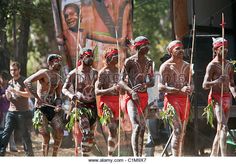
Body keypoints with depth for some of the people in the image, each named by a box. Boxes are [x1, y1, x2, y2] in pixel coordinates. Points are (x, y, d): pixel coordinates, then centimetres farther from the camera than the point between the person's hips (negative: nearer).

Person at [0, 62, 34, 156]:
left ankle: (29, 154, 9)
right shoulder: (10, 83, 17)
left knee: (24, 134, -1)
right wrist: (8, 95, 0)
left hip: (22, 112, -5)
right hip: (11, 111, 5)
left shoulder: (24, 81, -2)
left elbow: (28, 94, -14)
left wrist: (16, 91, -23)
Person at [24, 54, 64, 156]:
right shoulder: (44, 73, -7)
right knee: (46, 135, -12)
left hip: (52, 108, 6)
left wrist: (58, 105, -5)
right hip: (41, 108, -6)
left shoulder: (59, 79, 14)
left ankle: (54, 156, 2)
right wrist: (37, 97, -27)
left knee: (60, 132, -11)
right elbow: (27, 82, -21)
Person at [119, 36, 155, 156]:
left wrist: (144, 85, -13)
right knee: (137, 126, -22)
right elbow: (121, 81, -9)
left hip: (144, 96, 6)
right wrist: (131, 91, -26)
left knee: (142, 127, 10)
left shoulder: (149, 62, 11)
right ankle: (136, 157, -31)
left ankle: (140, 156, 20)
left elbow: (152, 82, 11)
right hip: (132, 97, -6)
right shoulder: (129, 61, -6)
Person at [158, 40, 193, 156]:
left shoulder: (186, 66, 13)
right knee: (178, 130, -19)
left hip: (184, 99, 6)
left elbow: (190, 83, 14)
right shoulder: (166, 66, -5)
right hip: (172, 99, -6)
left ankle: (177, 155, 18)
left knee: (182, 132, 9)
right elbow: (161, 87, -13)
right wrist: (180, 90, -24)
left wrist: (190, 88, -12)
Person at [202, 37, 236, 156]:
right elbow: (205, 85, -12)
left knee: (220, 129, 9)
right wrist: (217, 81, -30)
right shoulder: (212, 65, -7)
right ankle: (224, 157, -26)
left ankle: (213, 156, 18)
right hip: (216, 98, -7)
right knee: (223, 127, -18)